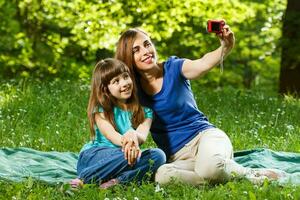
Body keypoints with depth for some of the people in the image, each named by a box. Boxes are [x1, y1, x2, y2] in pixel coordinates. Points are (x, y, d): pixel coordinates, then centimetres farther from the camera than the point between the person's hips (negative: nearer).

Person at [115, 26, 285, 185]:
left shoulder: (173, 68, -3)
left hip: (203, 135, -2)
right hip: (177, 156, 3)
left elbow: (204, 64, -23)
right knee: (161, 175, -34)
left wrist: (226, 47, -44)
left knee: (210, 167, -38)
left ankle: (251, 174, -10)